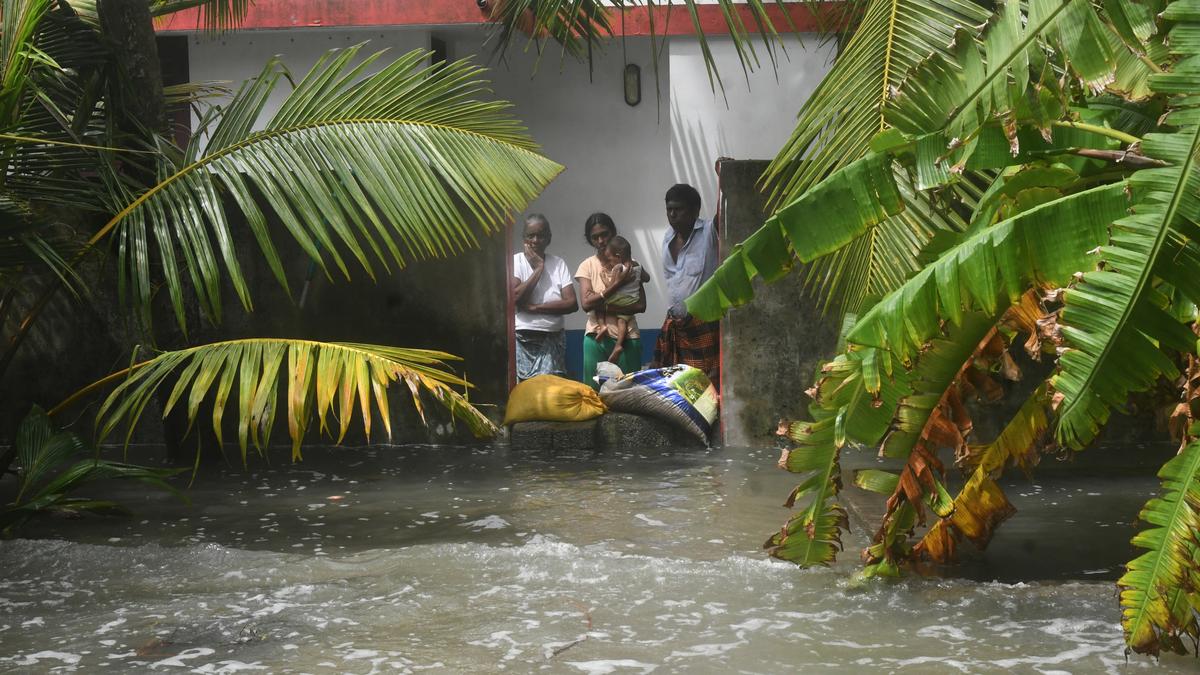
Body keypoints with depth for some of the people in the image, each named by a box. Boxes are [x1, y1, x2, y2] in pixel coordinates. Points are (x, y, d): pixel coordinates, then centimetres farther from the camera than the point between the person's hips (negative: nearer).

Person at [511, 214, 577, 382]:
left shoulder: (558, 264, 5)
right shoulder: (515, 261, 0)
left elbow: (572, 303, -4)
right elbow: (516, 298, -14)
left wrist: (534, 307, -11)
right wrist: (538, 268, -9)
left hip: (552, 340, 2)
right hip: (522, 339, -2)